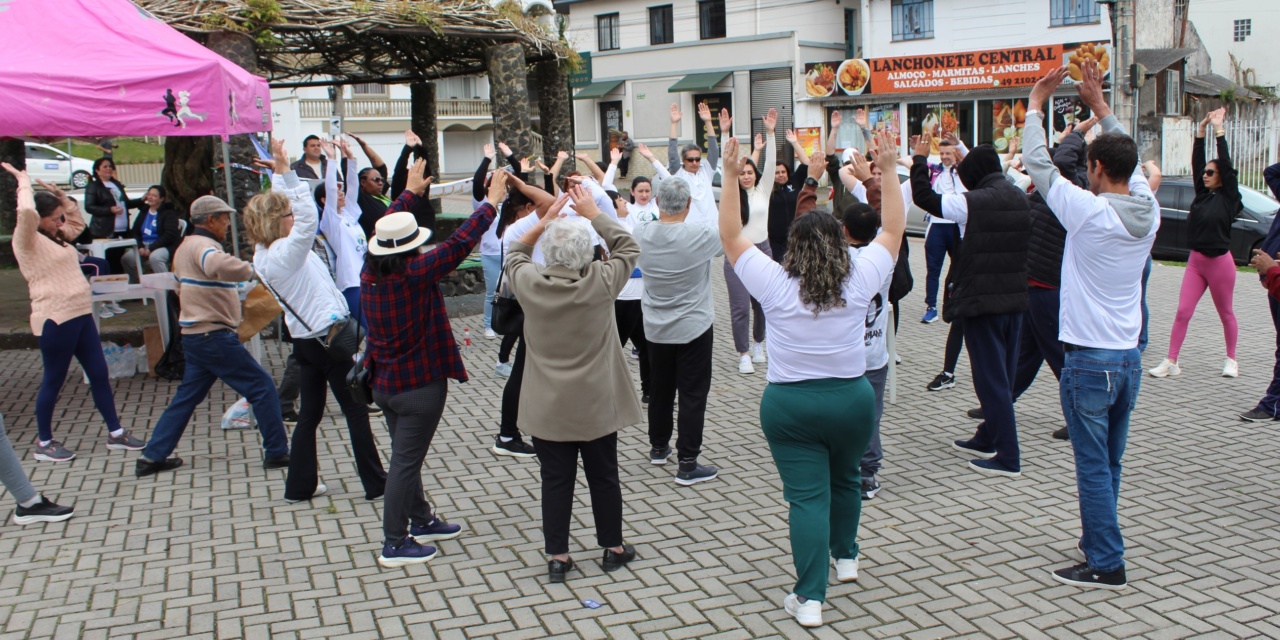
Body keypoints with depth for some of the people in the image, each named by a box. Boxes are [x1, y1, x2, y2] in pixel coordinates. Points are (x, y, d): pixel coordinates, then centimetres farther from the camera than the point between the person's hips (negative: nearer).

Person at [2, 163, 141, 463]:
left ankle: (115, 433, 18)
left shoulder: (56, 237, 15)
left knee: (99, 373, 10)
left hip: (80, 315, 9)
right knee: (54, 381, 2)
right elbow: (26, 212, -29)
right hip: (55, 320, -9)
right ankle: (44, 443, 16)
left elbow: (78, 221, 33)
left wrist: (60, 195, 19)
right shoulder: (26, 239, -9)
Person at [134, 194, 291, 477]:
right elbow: (219, 266, -40)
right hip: (214, 336, -10)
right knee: (262, 387, -3)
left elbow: (181, 287, 28)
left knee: (186, 396, 16)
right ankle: (276, 453, 1)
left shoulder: (186, 247, 17)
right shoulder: (203, 245, -16)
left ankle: (153, 457, 19)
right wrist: (252, 269, -29)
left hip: (195, 335, 10)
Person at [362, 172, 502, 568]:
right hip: (419, 385, -8)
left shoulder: (370, 271, -3)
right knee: (406, 461, -1)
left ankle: (421, 520, 35)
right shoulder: (416, 273, -22)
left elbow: (386, 233, 14)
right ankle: (395, 544, 7)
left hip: (383, 382, 8)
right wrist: (492, 202, -13)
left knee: (407, 456, 20)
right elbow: (459, 244, -22)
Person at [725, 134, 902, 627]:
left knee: (807, 496, -1)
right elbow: (893, 229, 4)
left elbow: (731, 236, -4)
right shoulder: (859, 281, -8)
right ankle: (846, 557, 43)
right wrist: (888, 173, 7)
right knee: (844, 478, 27)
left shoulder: (775, 284, -11)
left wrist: (730, 178, -6)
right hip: (852, 400, 2)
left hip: (789, 405, -2)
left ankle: (809, 599, -3)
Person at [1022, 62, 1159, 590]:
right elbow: (1132, 163, 19)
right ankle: (1099, 541, 30)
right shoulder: (1147, 212, 1)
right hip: (1130, 358, 7)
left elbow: (1037, 163, -9)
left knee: (1093, 467, 0)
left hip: (1089, 362, -7)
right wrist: (1099, 105, 24)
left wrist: (1036, 102, 3)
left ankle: (1106, 563, 5)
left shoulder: (1090, 211, -17)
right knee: (1108, 463, 17)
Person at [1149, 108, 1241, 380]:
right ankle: (1171, 362, -1)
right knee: (1183, 312, -1)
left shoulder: (1229, 197, -6)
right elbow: (1196, 163, 4)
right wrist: (1201, 130, -1)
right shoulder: (1202, 194, 7)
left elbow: (1226, 164, -13)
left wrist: (1219, 130, -12)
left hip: (1220, 262, -5)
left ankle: (1231, 359, 25)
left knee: (1225, 313, 10)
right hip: (1195, 261, 5)